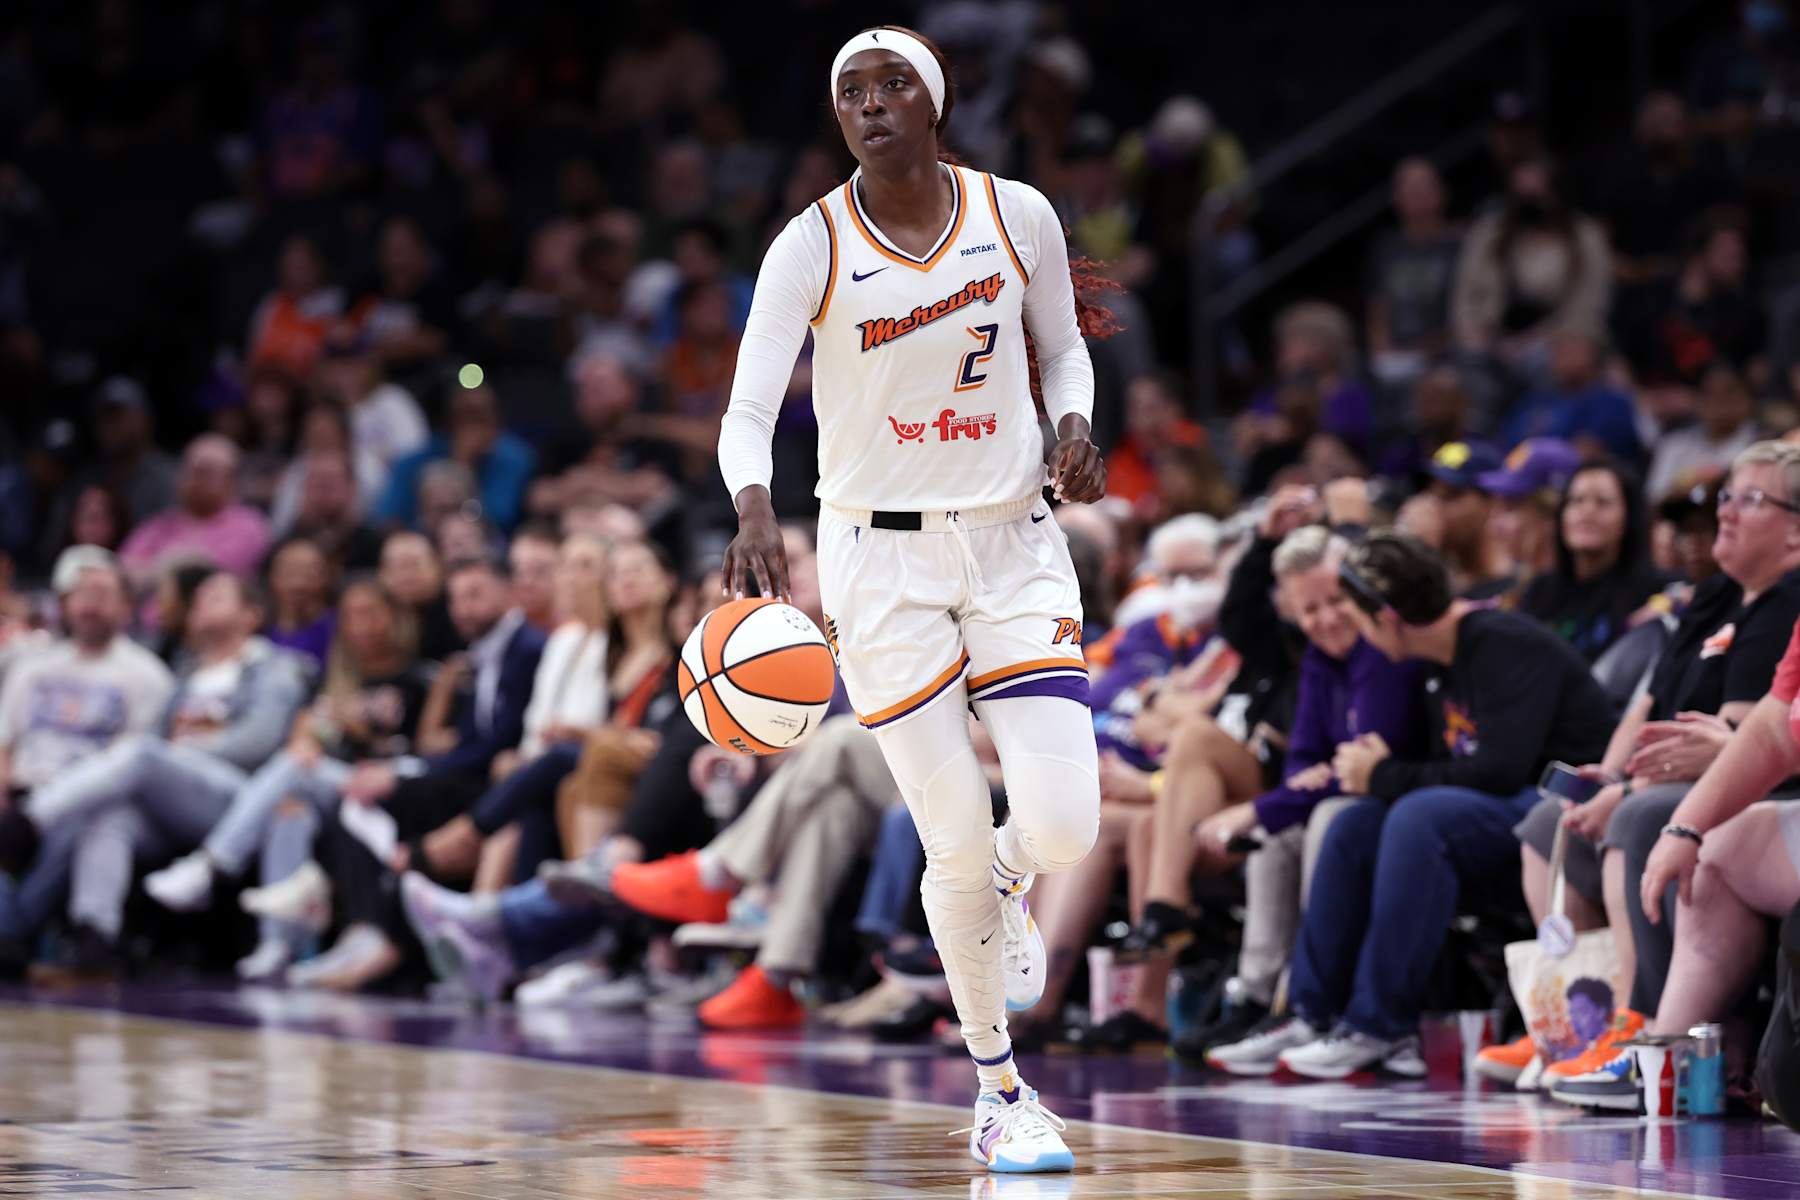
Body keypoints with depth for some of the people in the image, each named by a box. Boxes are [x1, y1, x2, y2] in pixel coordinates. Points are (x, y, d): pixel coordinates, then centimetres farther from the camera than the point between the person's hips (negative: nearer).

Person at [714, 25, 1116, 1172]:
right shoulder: (812, 248, -10)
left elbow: (1065, 351, 13)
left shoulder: (1016, 215, -3)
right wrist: (755, 509, -38)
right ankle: (1000, 1092, 16)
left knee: (1064, 824, -12)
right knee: (957, 844, -3)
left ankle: (1006, 882, 27)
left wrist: (1074, 427, -9)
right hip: (883, 559, -2)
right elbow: (749, 410, -18)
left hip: (1015, 544, 2)